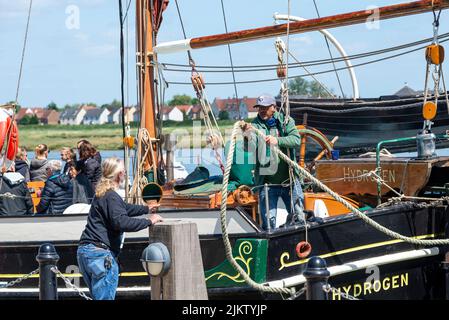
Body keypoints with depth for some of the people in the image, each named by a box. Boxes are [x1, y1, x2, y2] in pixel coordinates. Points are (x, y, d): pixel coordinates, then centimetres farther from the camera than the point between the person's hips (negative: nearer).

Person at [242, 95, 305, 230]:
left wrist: (278, 140, -30)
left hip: (289, 179, 2)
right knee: (269, 222, -4)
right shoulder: (255, 125, -2)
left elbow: (296, 140, -13)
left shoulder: (286, 121, 3)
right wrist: (248, 137, -41)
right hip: (267, 182, -2)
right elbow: (250, 148, -18)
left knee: (299, 218, 10)